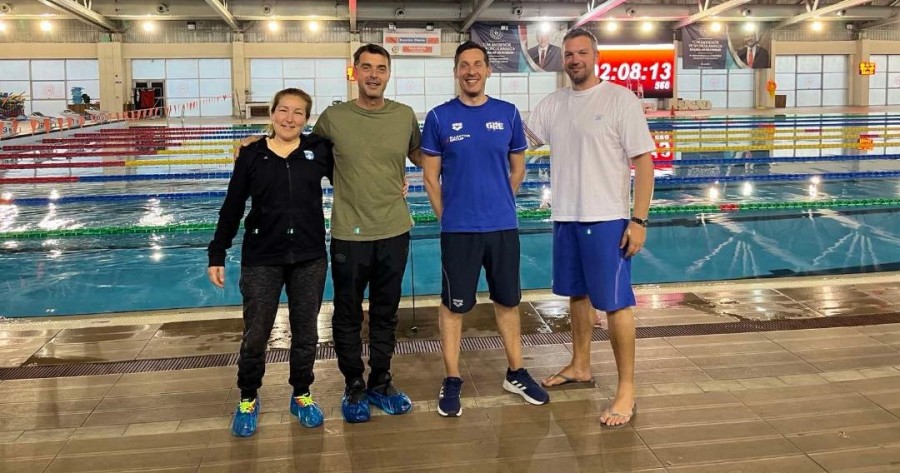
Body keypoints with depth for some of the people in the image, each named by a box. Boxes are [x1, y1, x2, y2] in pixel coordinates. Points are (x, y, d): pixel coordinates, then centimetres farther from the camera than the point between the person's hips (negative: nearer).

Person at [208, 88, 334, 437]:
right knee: (255, 335, 7)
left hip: (309, 259, 1)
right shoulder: (252, 154, -2)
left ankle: (302, 395, 33)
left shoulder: (319, 150, -3)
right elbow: (232, 208, 2)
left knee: (305, 333, 13)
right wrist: (217, 255, 2)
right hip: (261, 259, 0)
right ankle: (248, 400, 29)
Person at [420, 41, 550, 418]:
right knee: (454, 305, 6)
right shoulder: (439, 117, -3)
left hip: (503, 226, 3)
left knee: (508, 301, 13)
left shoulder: (508, 114, 3)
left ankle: (516, 374, 28)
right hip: (458, 229, -2)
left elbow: (517, 168, 12)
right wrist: (448, 217, 0)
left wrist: (497, 205, 9)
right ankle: (451, 381, 18)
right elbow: (430, 176, 1)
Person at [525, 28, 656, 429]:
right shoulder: (552, 104, 8)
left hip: (607, 219, -6)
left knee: (615, 303, -2)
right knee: (577, 295, 18)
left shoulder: (620, 99, -8)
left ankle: (627, 390, 8)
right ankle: (580, 367, 34)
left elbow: (643, 161, -10)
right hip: (565, 217, 6)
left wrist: (639, 220, -15)